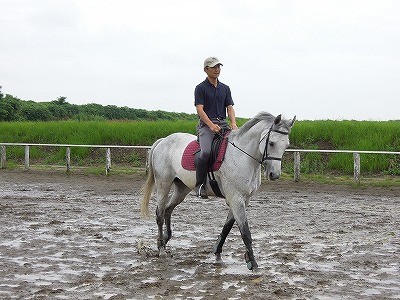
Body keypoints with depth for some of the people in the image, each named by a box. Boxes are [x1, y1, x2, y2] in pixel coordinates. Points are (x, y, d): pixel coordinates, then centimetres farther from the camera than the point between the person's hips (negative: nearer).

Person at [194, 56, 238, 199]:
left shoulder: (225, 88, 18)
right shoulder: (201, 88, 2)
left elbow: (230, 108, 12)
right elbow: (200, 109, -7)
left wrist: (233, 124, -8)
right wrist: (211, 125, -21)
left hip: (223, 124, 6)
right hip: (206, 125, -5)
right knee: (206, 152, -32)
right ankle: (200, 184, -16)